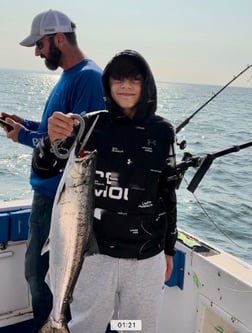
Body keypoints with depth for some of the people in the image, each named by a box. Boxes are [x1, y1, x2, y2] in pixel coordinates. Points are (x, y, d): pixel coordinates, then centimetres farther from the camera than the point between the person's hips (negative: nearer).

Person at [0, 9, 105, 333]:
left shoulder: (88, 78, -18)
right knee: (39, 268, 20)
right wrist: (26, 123, 7)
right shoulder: (68, 76, 12)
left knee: (41, 271, 3)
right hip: (49, 189, 10)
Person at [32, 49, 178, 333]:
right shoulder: (92, 125, -5)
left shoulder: (162, 131, -1)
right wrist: (53, 139, -29)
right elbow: (43, 170, -7)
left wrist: (169, 249, 10)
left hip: (147, 257, 2)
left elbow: (168, 192, 6)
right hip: (94, 251, -1)